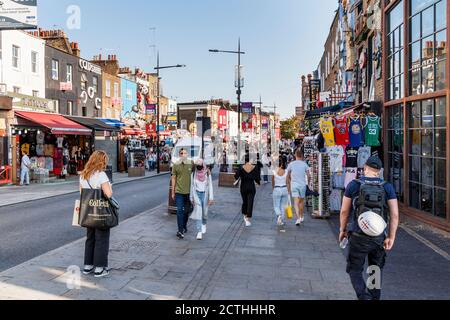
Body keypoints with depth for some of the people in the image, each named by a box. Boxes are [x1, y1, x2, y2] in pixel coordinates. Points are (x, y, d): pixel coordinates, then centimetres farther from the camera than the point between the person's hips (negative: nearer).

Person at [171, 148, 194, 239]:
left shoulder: (191, 164, 0)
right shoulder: (176, 165, -1)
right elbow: (173, 178, 4)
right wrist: (173, 192, 4)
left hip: (188, 191, 2)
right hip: (179, 191, -2)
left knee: (186, 211, 14)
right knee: (179, 211, -7)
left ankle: (184, 226, 33)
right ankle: (180, 231, -6)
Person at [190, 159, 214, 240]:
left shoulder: (207, 174, -4)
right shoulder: (193, 174, -1)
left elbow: (210, 186, -4)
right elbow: (192, 186, 6)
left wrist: (211, 198, -9)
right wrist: (192, 198, 7)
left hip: (205, 194, 0)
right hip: (197, 195, 0)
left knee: (204, 212, 10)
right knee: (198, 213, -7)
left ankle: (204, 224, 43)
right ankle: (199, 232, -5)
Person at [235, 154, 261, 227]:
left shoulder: (241, 168, -9)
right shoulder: (254, 167, -9)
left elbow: (236, 177, -12)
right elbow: (257, 178, -8)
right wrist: (258, 183, 13)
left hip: (243, 187, 1)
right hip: (251, 187, -1)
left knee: (244, 202, 20)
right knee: (250, 203, 1)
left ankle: (245, 216, 32)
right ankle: (248, 219, -3)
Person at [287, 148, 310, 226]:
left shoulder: (291, 164, 1)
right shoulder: (304, 164, -2)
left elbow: (288, 177, 8)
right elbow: (308, 175, -4)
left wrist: (288, 187, 19)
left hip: (294, 185, 0)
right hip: (302, 185, 1)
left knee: (296, 202, -3)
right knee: (302, 201, 17)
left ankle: (298, 218, -18)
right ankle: (301, 217, 31)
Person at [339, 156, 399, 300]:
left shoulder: (354, 185, -6)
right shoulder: (387, 187, -2)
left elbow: (344, 211, -3)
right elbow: (395, 214, -7)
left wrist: (343, 230, 10)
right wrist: (391, 238, -2)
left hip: (358, 237, -2)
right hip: (379, 237, 2)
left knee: (354, 270, 11)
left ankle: (364, 297, -7)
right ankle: (375, 297, 29)